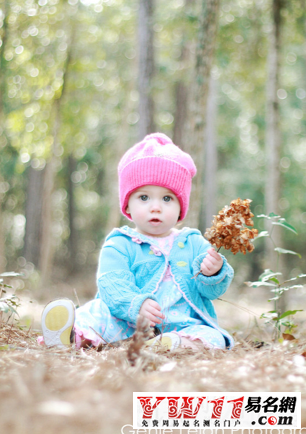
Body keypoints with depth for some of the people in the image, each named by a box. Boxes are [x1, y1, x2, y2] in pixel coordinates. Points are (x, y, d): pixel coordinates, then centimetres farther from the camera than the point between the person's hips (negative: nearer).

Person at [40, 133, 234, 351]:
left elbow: (212, 291, 9)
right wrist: (136, 305, -32)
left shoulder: (194, 244, 14)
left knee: (213, 338, -27)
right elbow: (112, 285, -11)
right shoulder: (120, 245, 6)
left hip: (184, 326, 2)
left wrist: (214, 272, -15)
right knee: (100, 310, -28)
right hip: (129, 326, -2)